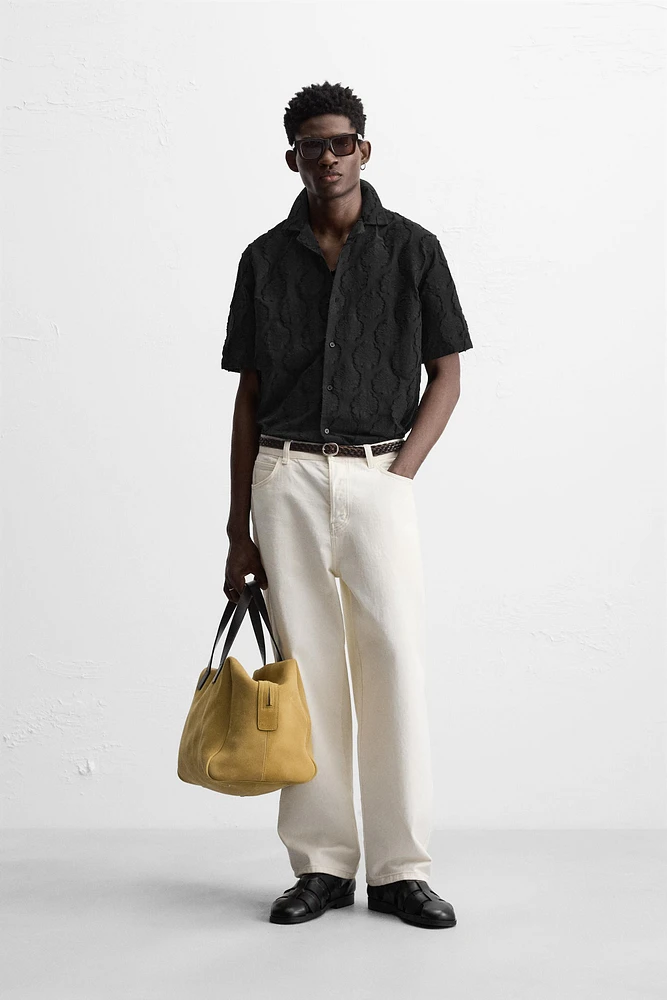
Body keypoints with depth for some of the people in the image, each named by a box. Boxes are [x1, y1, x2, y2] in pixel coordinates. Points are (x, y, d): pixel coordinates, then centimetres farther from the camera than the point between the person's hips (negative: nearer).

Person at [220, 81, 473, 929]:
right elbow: (248, 396, 11)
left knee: (395, 662, -5)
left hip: (379, 477, -1)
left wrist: (401, 474, -7)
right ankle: (321, 864, 12)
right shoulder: (265, 258, 10)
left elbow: (446, 377, 7)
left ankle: (400, 868, 5)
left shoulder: (412, 248, 6)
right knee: (306, 669, 3)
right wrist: (238, 527, 8)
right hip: (286, 480, 1)